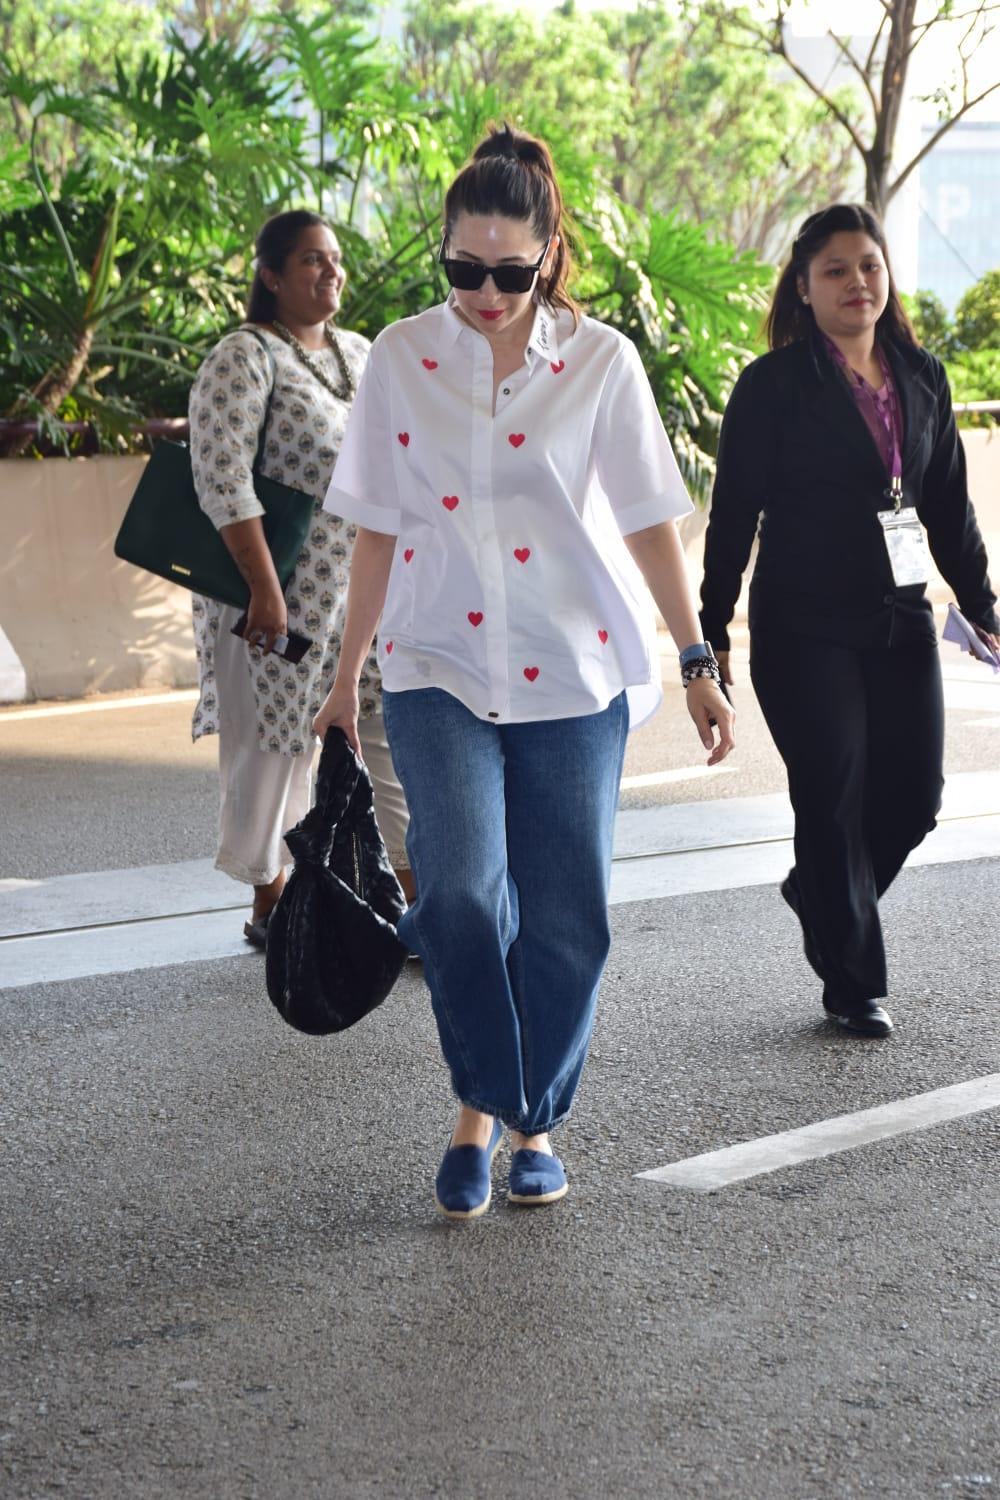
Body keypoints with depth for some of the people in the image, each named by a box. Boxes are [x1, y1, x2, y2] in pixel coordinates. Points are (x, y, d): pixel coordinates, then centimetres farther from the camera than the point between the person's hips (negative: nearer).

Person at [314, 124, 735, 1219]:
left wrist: (696, 662, 5)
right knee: (460, 887, -19)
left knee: (565, 915, 2)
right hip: (439, 669, 0)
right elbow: (378, 530, 8)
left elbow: (649, 521, 4)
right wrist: (347, 672, 12)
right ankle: (478, 1108, 1)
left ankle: (535, 1119, 22)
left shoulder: (600, 361, -1)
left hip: (573, 674, 0)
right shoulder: (401, 358, 2)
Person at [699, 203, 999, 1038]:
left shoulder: (922, 378, 9)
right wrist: (713, 632, -6)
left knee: (915, 795, 5)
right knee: (836, 802, -2)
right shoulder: (775, 385, -6)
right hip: (806, 632, -5)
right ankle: (853, 985, 12)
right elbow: (734, 514, -5)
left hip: (900, 625, 5)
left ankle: (818, 891, 34)